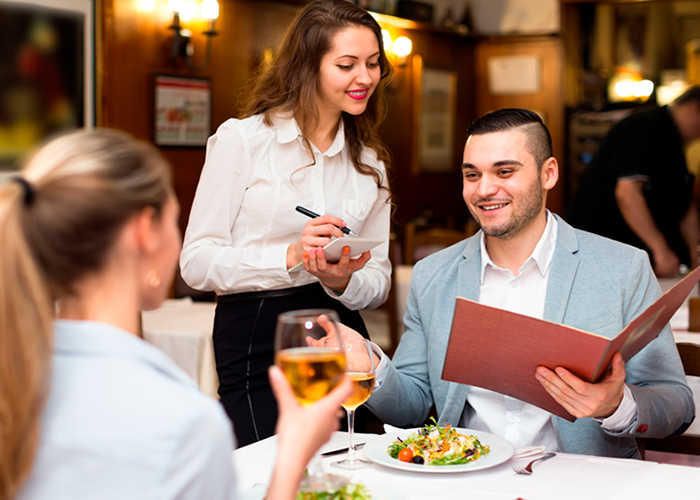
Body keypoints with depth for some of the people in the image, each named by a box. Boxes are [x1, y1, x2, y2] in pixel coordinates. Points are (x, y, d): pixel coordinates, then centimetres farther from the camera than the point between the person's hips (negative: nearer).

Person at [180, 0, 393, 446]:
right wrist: (292, 258, -20)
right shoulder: (242, 139, -3)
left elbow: (379, 280, 12)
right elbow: (197, 262, -8)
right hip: (255, 347, -4)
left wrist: (342, 281, -11)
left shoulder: (370, 161, 13)